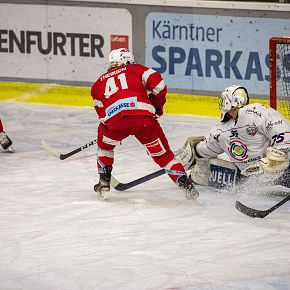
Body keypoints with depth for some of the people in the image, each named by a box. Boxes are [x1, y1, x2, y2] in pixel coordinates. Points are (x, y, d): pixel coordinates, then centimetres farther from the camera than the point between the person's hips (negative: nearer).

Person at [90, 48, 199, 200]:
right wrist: (157, 106, 27)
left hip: (115, 120, 1)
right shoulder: (136, 69, 27)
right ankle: (186, 184, 4)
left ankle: (104, 183, 28)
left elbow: (102, 113, 33)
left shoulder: (99, 83, 32)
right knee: (162, 154, 13)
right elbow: (158, 84, 12)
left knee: (104, 143, 33)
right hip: (144, 117, -1)